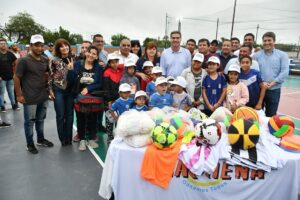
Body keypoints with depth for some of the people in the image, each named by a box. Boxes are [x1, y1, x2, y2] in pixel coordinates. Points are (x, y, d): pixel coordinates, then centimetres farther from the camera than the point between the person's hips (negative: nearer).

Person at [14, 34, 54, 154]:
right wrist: (19, 95, -11)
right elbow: (16, 78, -10)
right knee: (29, 122, 7)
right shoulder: (24, 61, -12)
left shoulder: (45, 61, 4)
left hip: (43, 96, 6)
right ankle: (30, 144, 22)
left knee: (40, 120, 19)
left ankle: (41, 140, 35)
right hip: (30, 98, -5)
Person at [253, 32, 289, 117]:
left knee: (271, 114, 10)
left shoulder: (282, 55, 4)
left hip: (274, 90, 0)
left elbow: (285, 72, -5)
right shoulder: (256, 55, 5)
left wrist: (272, 83, -14)